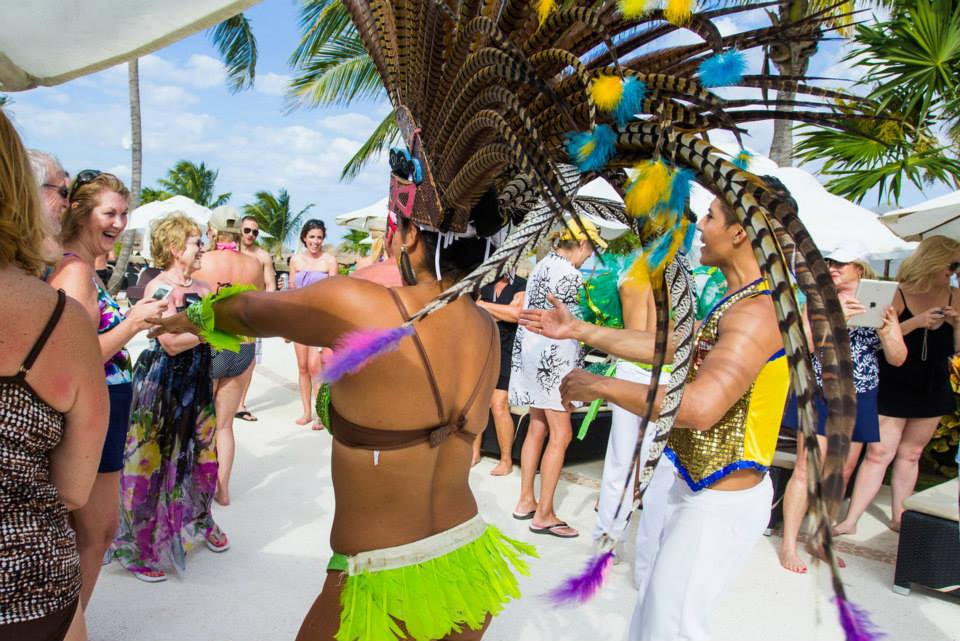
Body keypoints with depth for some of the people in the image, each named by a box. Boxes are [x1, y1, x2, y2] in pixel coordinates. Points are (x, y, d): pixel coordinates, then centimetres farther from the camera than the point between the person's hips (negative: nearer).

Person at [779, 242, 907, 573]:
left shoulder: (880, 304, 3)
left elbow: (898, 359, -1)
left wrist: (885, 330, -20)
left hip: (859, 400, 3)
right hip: (819, 393, -3)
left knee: (841, 474, 11)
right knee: (807, 469, -7)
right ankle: (788, 544, 2)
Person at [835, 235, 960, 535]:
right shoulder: (899, 294, -9)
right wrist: (916, 322, -25)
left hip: (933, 389, 4)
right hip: (894, 387, -4)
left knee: (910, 454, 13)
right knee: (878, 453, -4)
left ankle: (898, 518, 25)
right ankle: (850, 520, 2)